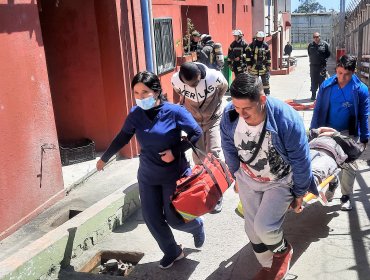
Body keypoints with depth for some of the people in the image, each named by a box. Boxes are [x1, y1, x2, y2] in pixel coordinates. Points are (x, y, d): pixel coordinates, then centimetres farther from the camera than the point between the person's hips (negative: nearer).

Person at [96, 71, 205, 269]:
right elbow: (122, 138, 8)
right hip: (147, 176, 4)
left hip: (174, 175, -4)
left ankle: (197, 226, 38)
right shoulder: (135, 114, -6)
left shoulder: (174, 111, -17)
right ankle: (172, 252, 30)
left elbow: (197, 133, -9)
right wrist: (104, 158, 17)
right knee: (152, 218, 6)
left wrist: (175, 151, -18)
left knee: (174, 219, 3)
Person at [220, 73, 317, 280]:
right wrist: (237, 176, 11)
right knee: (252, 229, 12)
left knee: (264, 227, -16)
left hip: (280, 181, -4)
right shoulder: (229, 115, -22)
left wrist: (299, 194, -8)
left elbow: (301, 161, -19)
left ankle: (283, 250, 21)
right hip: (248, 179, 4)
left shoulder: (287, 119, -34)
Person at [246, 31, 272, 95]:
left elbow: (268, 56, 9)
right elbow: (248, 55, -1)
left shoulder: (266, 46, 4)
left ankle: (267, 93, 9)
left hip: (263, 67, 1)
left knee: (265, 81, 1)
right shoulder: (251, 45, -1)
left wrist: (268, 65, 5)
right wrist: (248, 65, -5)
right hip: (254, 67, -1)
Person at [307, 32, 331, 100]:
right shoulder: (310, 45, 8)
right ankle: (313, 95, 12)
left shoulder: (324, 44, 0)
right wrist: (311, 59, 11)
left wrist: (324, 60, -1)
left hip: (322, 66, -2)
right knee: (313, 81, 5)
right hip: (313, 65, 2)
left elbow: (328, 54, 6)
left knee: (321, 80, 1)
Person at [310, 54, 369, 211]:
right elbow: (318, 109, 0)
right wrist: (313, 131, 1)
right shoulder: (326, 86, -7)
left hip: (348, 133, -1)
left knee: (349, 165, 2)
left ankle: (346, 196, 17)